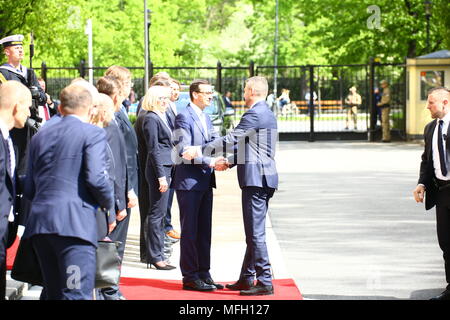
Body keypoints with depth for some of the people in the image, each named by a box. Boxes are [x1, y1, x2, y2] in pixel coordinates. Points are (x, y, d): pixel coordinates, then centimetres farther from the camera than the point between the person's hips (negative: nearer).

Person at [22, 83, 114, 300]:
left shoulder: (40, 137, 17)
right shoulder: (93, 134, 0)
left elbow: (29, 190, 16)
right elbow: (95, 178, -11)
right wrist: (108, 203, 7)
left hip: (39, 223, 6)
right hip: (75, 223, -6)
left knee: (54, 294, 14)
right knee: (77, 294, -10)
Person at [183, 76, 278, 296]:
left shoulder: (254, 114, -14)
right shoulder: (266, 113, 19)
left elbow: (231, 139, -16)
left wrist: (200, 151, -11)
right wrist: (231, 162, 26)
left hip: (256, 179, -11)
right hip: (261, 179, 11)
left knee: (256, 233, -8)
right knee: (253, 232, 14)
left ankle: (264, 282, -6)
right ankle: (246, 279, 21)